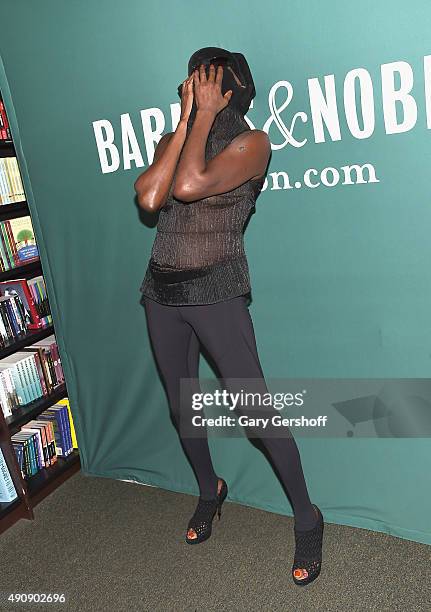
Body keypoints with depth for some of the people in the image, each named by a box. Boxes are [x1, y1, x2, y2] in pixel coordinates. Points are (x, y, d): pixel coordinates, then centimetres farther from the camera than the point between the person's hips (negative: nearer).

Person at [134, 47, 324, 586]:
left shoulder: (251, 142, -6)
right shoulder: (171, 140, 10)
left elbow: (190, 186, -23)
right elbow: (149, 198, -10)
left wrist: (206, 113, -11)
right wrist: (185, 120, -5)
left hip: (216, 293, -6)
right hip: (162, 293, 6)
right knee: (182, 408, 16)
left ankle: (307, 519, 16)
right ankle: (209, 491, 42)